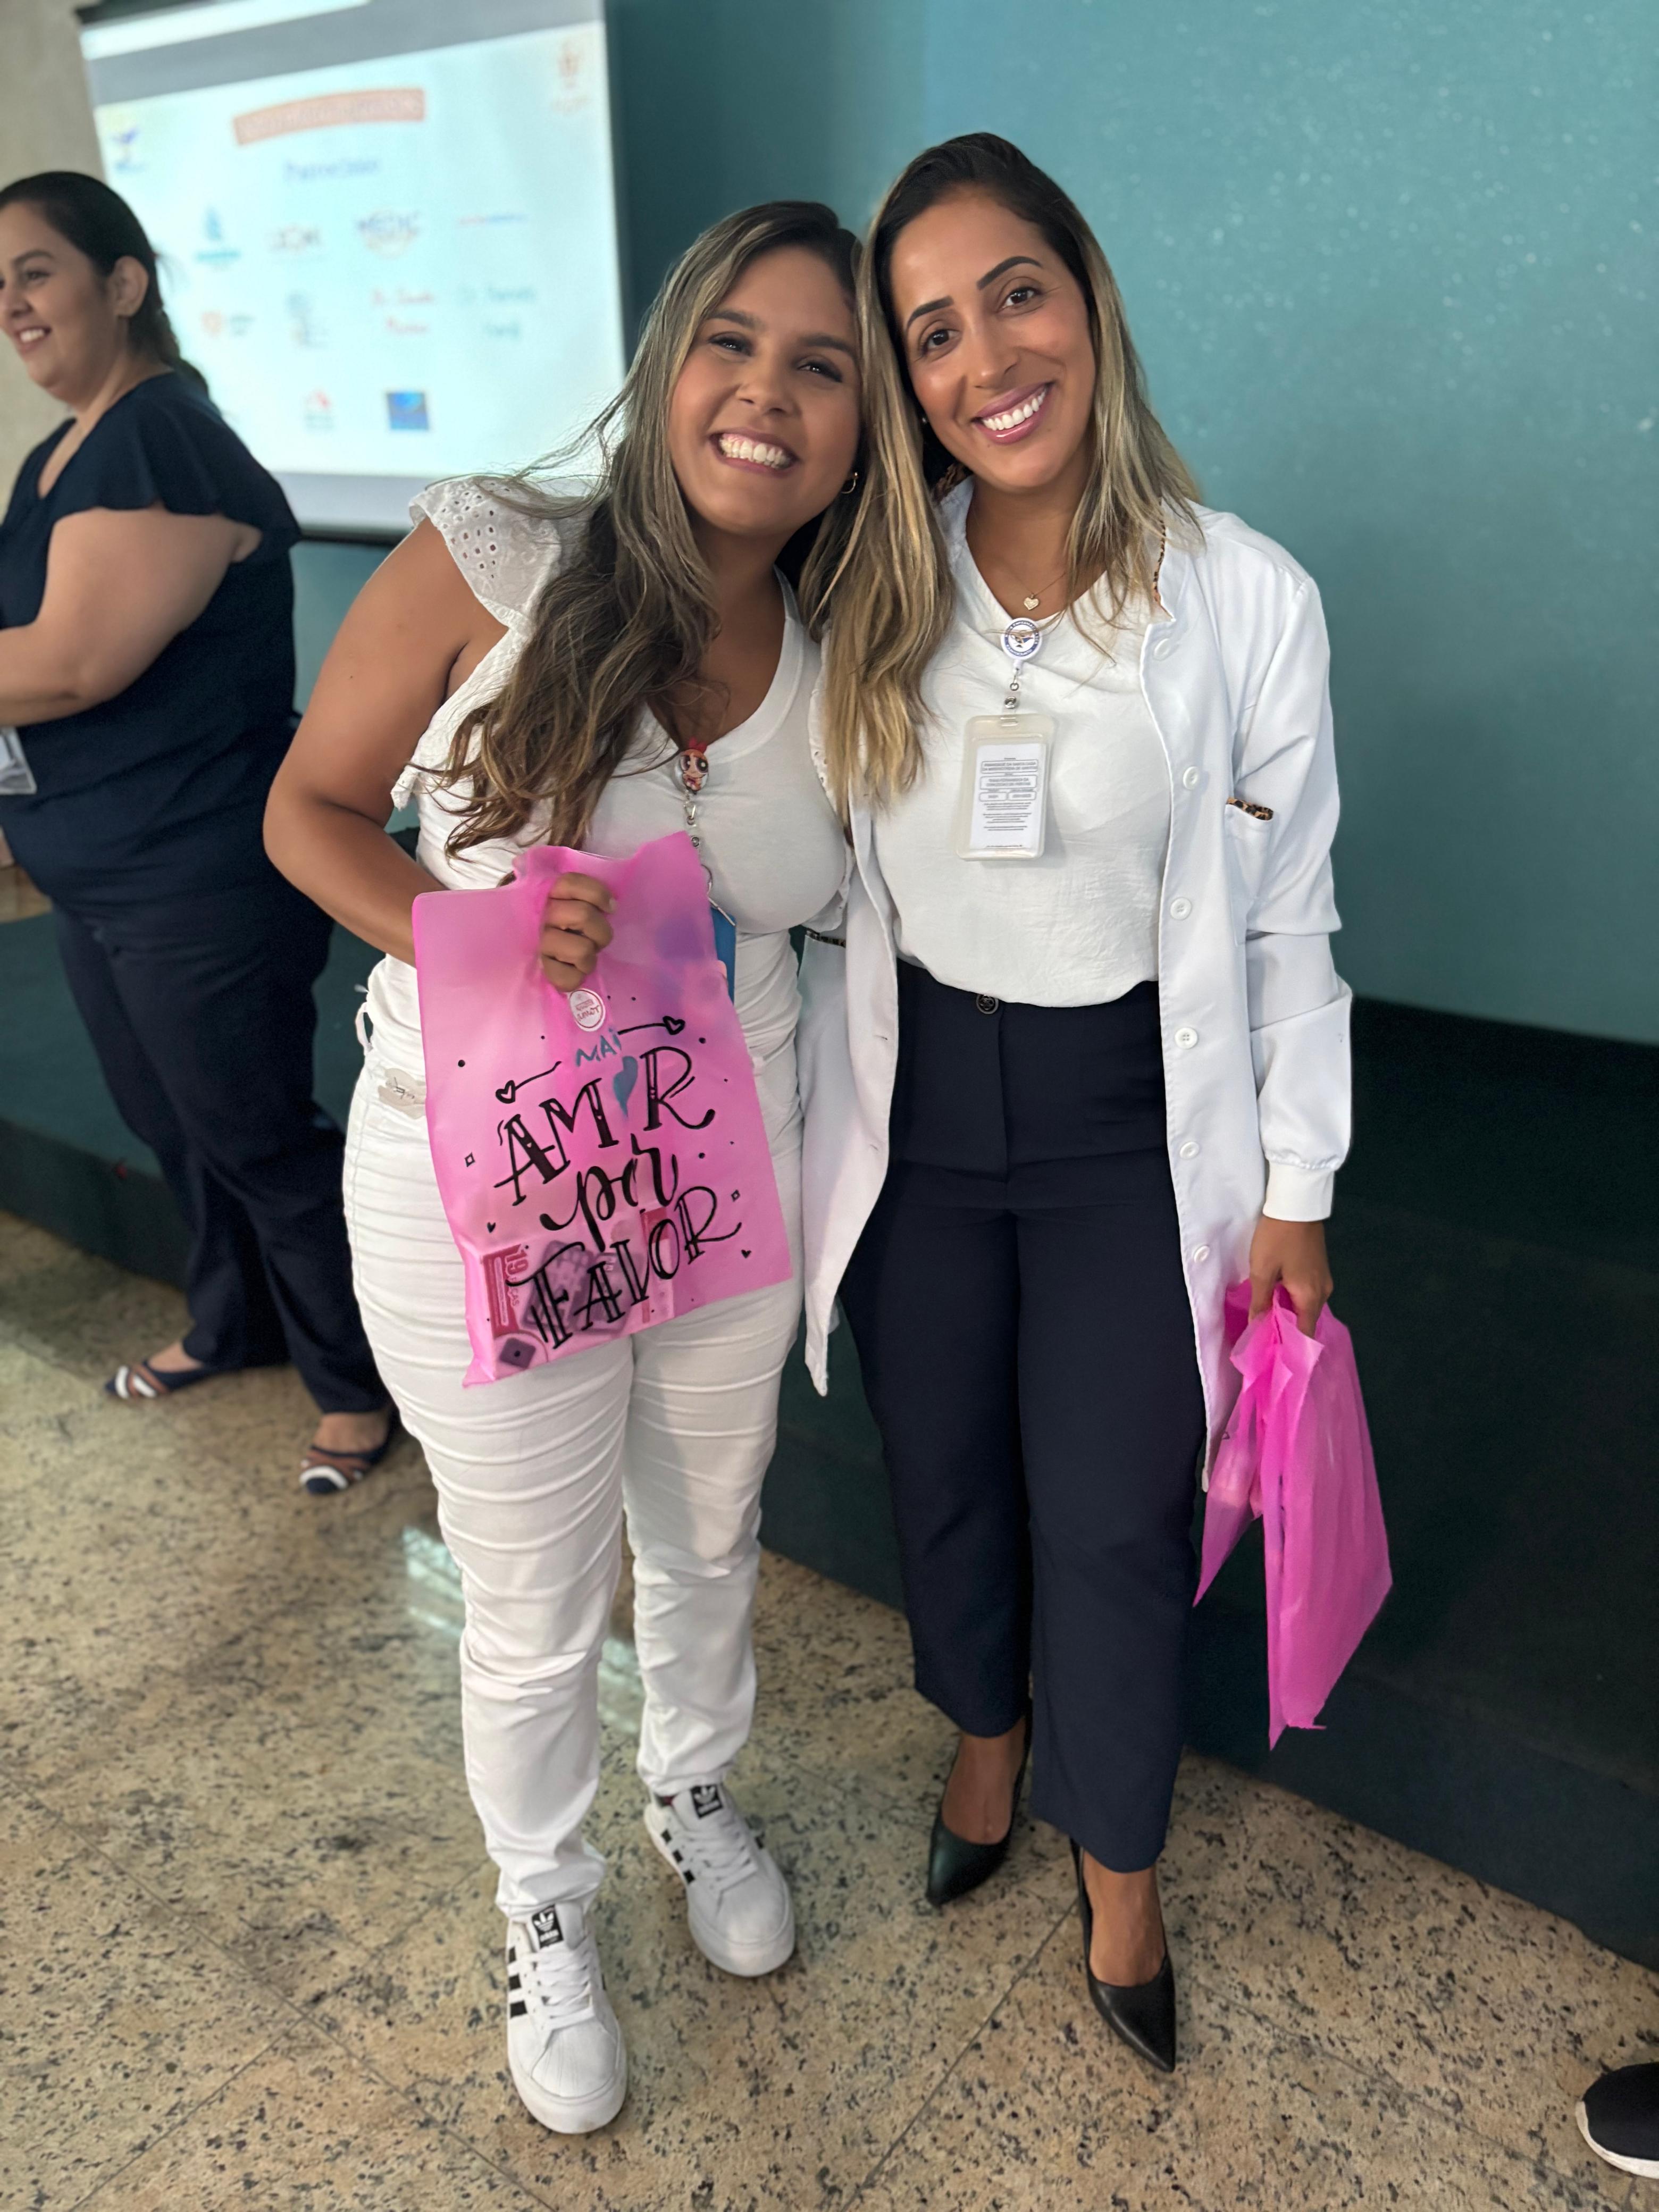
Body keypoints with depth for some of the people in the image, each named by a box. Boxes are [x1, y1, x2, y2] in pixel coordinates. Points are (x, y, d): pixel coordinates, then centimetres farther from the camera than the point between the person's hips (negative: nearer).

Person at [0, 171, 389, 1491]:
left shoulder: (165, 440, -18)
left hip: (201, 881, -10)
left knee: (261, 1137, 1)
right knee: (176, 1129, 21)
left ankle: (360, 1382, 19)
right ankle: (235, 1324, 42)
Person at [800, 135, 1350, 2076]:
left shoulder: (1246, 599, -11)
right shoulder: (869, 596, -4)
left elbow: (1285, 922, -4)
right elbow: (824, 890, 6)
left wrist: (1295, 1193, -1)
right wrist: (813, 1131, 8)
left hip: (1135, 1132, -2)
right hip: (915, 1117, 3)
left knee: (1113, 1521, 9)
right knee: (943, 1475, 20)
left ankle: (1118, 1872, 36)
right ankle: (987, 1736, 51)